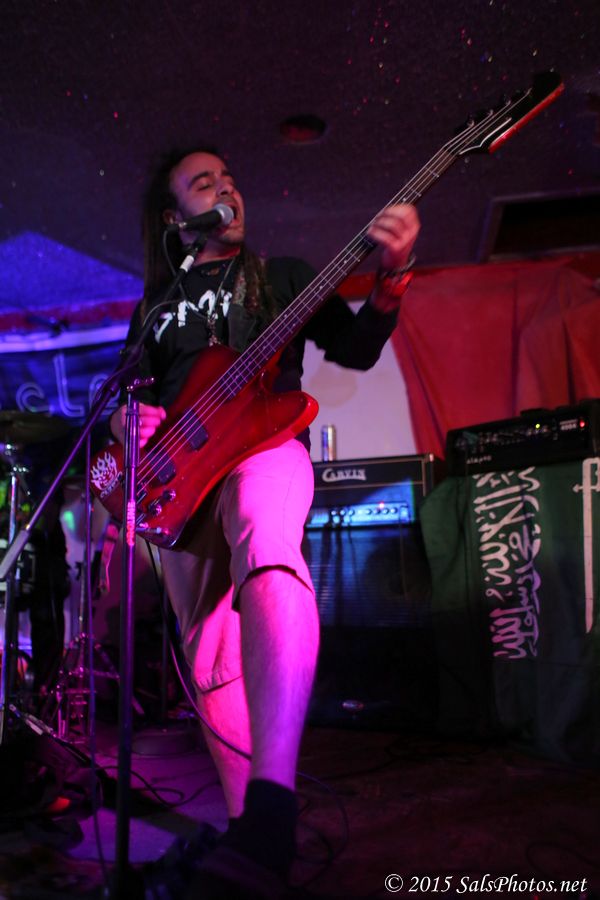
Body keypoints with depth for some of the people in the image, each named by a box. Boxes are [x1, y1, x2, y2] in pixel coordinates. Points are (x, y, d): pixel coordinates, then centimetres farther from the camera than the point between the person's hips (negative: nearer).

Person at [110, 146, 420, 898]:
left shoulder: (282, 274, 18)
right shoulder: (155, 304, 24)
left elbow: (355, 349, 5)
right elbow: (125, 391, 24)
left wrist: (389, 278, -13)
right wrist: (128, 419, 0)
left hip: (263, 440, -4)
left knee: (267, 553, -39)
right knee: (209, 657, 2)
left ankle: (271, 803, -47)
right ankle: (246, 821, 15)